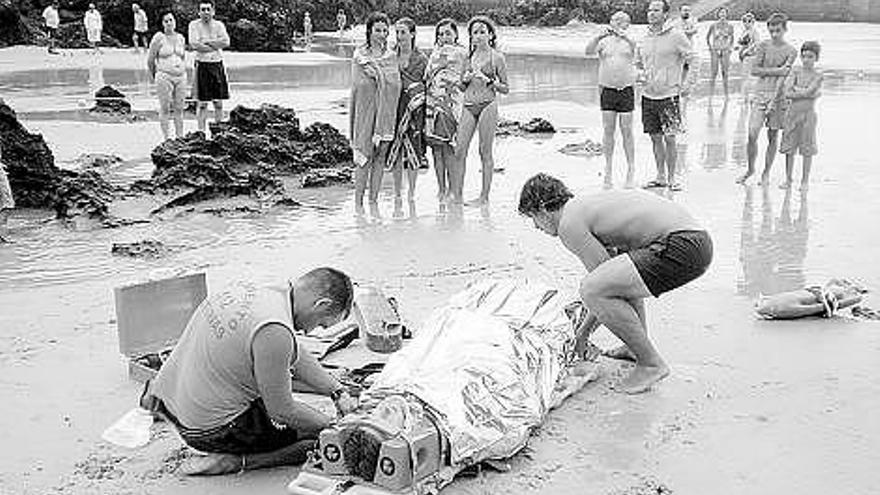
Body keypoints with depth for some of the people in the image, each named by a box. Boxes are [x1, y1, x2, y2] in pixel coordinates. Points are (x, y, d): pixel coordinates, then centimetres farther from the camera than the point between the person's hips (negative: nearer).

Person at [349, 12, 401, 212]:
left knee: (380, 156, 5)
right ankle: (358, 201, 2)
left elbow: (396, 83, 9)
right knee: (365, 156, -6)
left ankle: (374, 201, 12)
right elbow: (358, 85, -1)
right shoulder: (359, 55, 2)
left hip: (386, 112, 4)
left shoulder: (392, 56, 12)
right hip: (365, 109, -4)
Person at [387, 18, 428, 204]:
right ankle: (397, 193, 11)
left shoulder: (420, 59, 3)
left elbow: (426, 85, 7)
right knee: (395, 150, 2)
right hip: (394, 106, 2)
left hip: (414, 109, -1)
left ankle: (411, 192, 9)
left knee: (413, 149, -2)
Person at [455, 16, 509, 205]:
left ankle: (484, 196, 6)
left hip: (487, 105, -4)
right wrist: (465, 79, -1)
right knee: (459, 151, -2)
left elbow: (505, 88, 2)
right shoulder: (468, 56, 14)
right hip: (468, 106, 5)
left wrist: (489, 80, -13)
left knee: (485, 152, -1)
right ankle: (457, 194, 5)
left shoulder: (496, 57, 2)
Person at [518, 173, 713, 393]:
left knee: (591, 291, -16)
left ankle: (651, 363, -4)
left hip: (682, 247, -11)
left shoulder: (568, 223, -4)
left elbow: (606, 283, -4)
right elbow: (611, 272, 32)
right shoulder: (590, 204, 25)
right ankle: (638, 347, 31)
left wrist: (584, 331, 11)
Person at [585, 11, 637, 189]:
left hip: (626, 90, -1)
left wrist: (625, 37, -34)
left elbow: (635, 48, -16)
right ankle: (608, 171, 9)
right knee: (608, 131, 3)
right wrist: (598, 37, -27)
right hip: (607, 89, 1)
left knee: (626, 131, 1)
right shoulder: (604, 41, 8)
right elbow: (588, 51, -9)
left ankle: (631, 170, 7)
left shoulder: (629, 41, 6)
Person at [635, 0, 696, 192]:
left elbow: (693, 61, -1)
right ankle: (660, 176, 20)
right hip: (648, 96, 5)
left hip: (669, 96, -5)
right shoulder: (644, 40, 9)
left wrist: (687, 85, -9)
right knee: (655, 138, 10)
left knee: (669, 139, -3)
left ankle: (671, 178, 8)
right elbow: (637, 64, 22)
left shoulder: (676, 36, -5)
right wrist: (639, 75, 2)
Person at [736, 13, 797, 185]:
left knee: (772, 137, 5)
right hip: (760, 93, 0)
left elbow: (783, 77, -9)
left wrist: (773, 101, -18)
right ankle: (750, 169, 11)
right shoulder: (763, 46, 5)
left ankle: (766, 173, 18)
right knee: (752, 135, -9)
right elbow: (754, 70, -3)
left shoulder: (791, 51, 1)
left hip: (778, 95, 0)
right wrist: (777, 70, -11)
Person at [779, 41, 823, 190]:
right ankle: (788, 179, 16)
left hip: (808, 114, -2)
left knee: (807, 149, 4)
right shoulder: (795, 71, 2)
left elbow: (809, 91, -17)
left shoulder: (817, 76, -2)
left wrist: (795, 88, -7)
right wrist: (808, 94, -12)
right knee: (789, 147, 5)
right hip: (792, 112, 2)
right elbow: (787, 93, -9)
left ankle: (805, 180, 14)